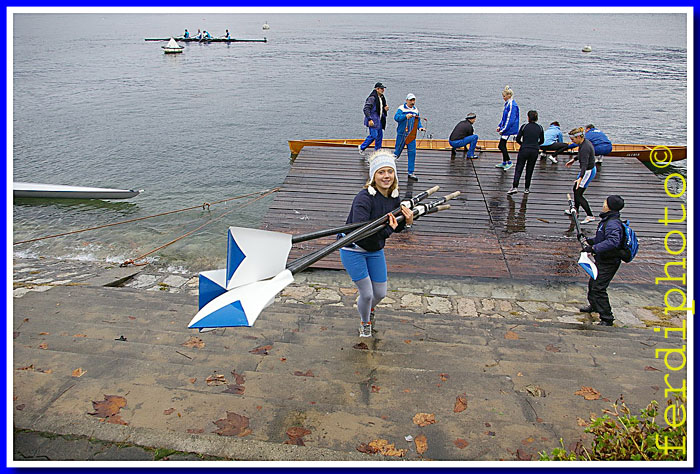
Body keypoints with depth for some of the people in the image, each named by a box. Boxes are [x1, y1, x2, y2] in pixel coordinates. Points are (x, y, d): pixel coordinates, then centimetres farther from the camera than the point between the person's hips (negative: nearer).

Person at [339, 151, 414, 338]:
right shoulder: (364, 198, -28)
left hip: (375, 250, 6)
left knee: (380, 293, 12)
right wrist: (387, 229, -37)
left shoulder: (394, 197, -6)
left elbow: (395, 227, 6)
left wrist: (407, 222, -15)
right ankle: (365, 322, 31)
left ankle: (364, 307, 48)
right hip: (353, 250, -6)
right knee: (367, 294, -1)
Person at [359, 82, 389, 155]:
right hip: (373, 120, -9)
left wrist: (385, 109, 1)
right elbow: (365, 109, -21)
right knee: (373, 135, -4)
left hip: (379, 120, 9)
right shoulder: (372, 98, -16)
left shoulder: (382, 98, 11)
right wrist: (370, 119, -26)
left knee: (380, 136, 9)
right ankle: (362, 147, 14)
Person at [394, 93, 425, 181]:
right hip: (401, 134, -4)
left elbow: (418, 121, 22)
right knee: (397, 152, 4)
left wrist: (420, 127, 3)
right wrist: (406, 116, -32)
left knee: (412, 153, -1)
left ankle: (411, 173, 5)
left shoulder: (416, 109, 13)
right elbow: (396, 117, -19)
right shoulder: (401, 108, -4)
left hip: (411, 135, 4)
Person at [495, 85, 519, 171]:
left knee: (501, 146, -9)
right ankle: (504, 163, 24)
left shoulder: (512, 105, -18)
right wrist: (499, 126, 11)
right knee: (503, 145, 14)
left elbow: (510, 119, -21)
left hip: (508, 129, -10)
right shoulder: (507, 104, 11)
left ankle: (509, 162, 0)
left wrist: (503, 129, -18)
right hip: (506, 128, 10)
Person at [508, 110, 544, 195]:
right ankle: (527, 189, 16)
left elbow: (517, 139, -4)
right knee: (529, 170, 13)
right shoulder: (540, 127, 4)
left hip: (524, 150, -3)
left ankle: (515, 187, -13)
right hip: (535, 151, 3)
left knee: (518, 169, 1)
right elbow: (542, 141, 12)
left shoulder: (524, 126, -5)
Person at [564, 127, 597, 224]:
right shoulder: (585, 142, 0)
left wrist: (580, 178, -48)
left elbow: (584, 164, -39)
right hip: (590, 169, 10)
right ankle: (575, 210, 40)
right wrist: (574, 159, 28)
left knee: (578, 194, -7)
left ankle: (590, 216, -4)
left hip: (588, 171, -10)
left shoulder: (585, 148, -29)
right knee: (575, 189, 23)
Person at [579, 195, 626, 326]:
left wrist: (593, 248, -39)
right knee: (593, 283, 26)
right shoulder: (607, 220, 9)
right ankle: (593, 305, 49)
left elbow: (613, 241, -40)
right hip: (602, 260, 11)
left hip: (608, 263, -11)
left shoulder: (613, 224, -25)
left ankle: (607, 318, -5)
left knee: (598, 288, -12)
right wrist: (591, 241, 11)